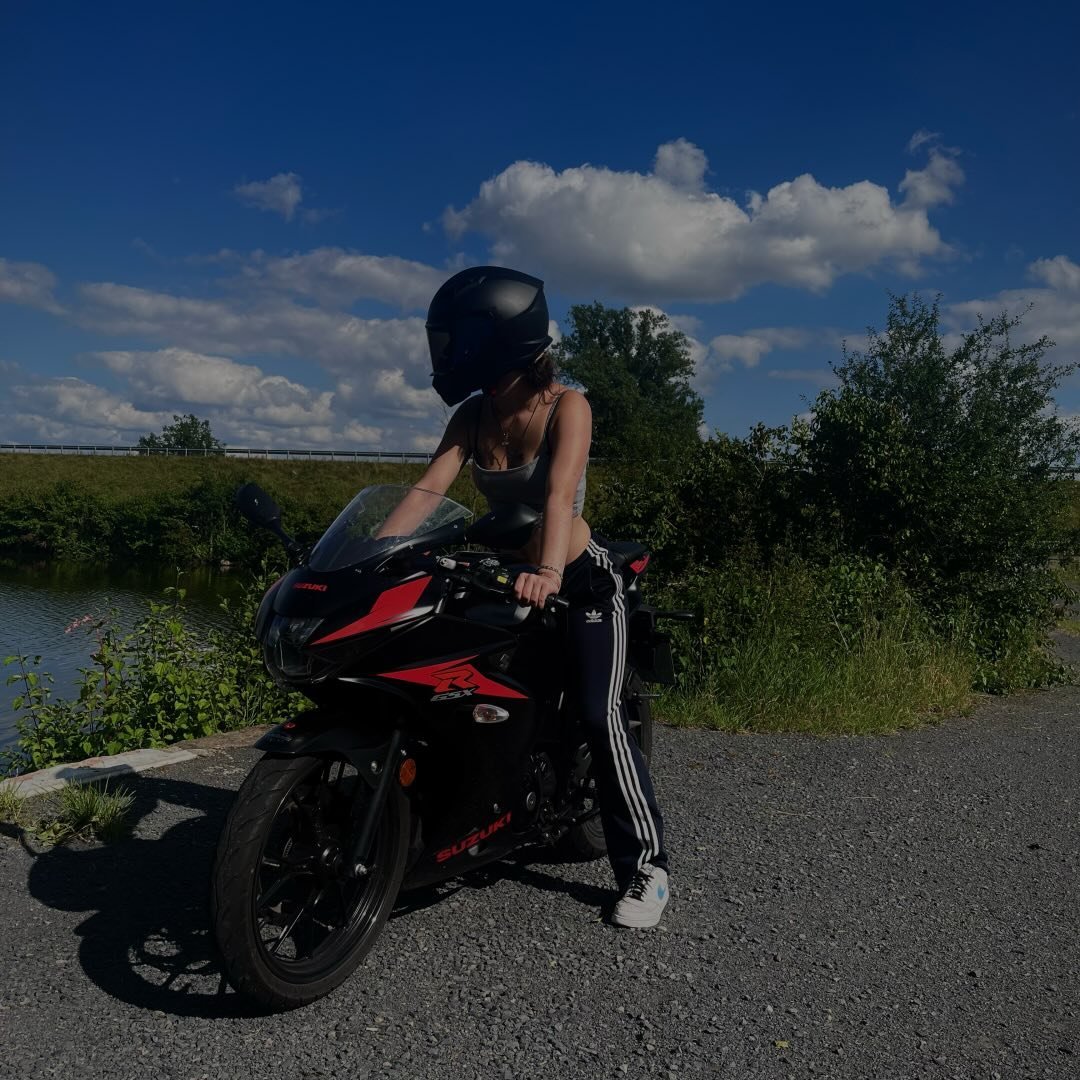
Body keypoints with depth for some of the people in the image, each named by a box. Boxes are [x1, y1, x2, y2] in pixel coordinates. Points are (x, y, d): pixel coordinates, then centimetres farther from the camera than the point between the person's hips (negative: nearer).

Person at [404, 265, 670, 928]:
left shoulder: (566, 407, -16)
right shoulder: (472, 415, 0)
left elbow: (560, 493, -33)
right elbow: (429, 488, -10)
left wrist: (547, 571, -49)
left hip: (580, 579, -6)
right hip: (509, 577, 6)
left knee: (600, 716, -15)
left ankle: (647, 866, -2)